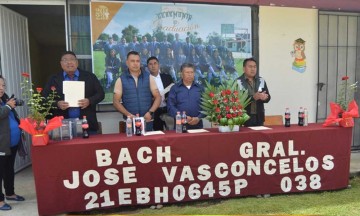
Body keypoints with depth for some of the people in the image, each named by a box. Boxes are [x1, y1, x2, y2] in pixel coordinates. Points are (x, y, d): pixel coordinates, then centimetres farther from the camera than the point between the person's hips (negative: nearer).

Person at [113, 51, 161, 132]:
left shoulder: (148, 77, 5)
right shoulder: (121, 80, 3)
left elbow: (158, 97, 4)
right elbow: (116, 101, 0)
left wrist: (150, 112, -10)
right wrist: (128, 114, -14)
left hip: (147, 121, 1)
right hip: (130, 121, -1)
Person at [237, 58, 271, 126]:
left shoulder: (261, 81, 8)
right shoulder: (238, 82, -8)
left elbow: (268, 97, 6)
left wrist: (264, 97, -17)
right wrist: (253, 97, -26)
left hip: (259, 117, 5)